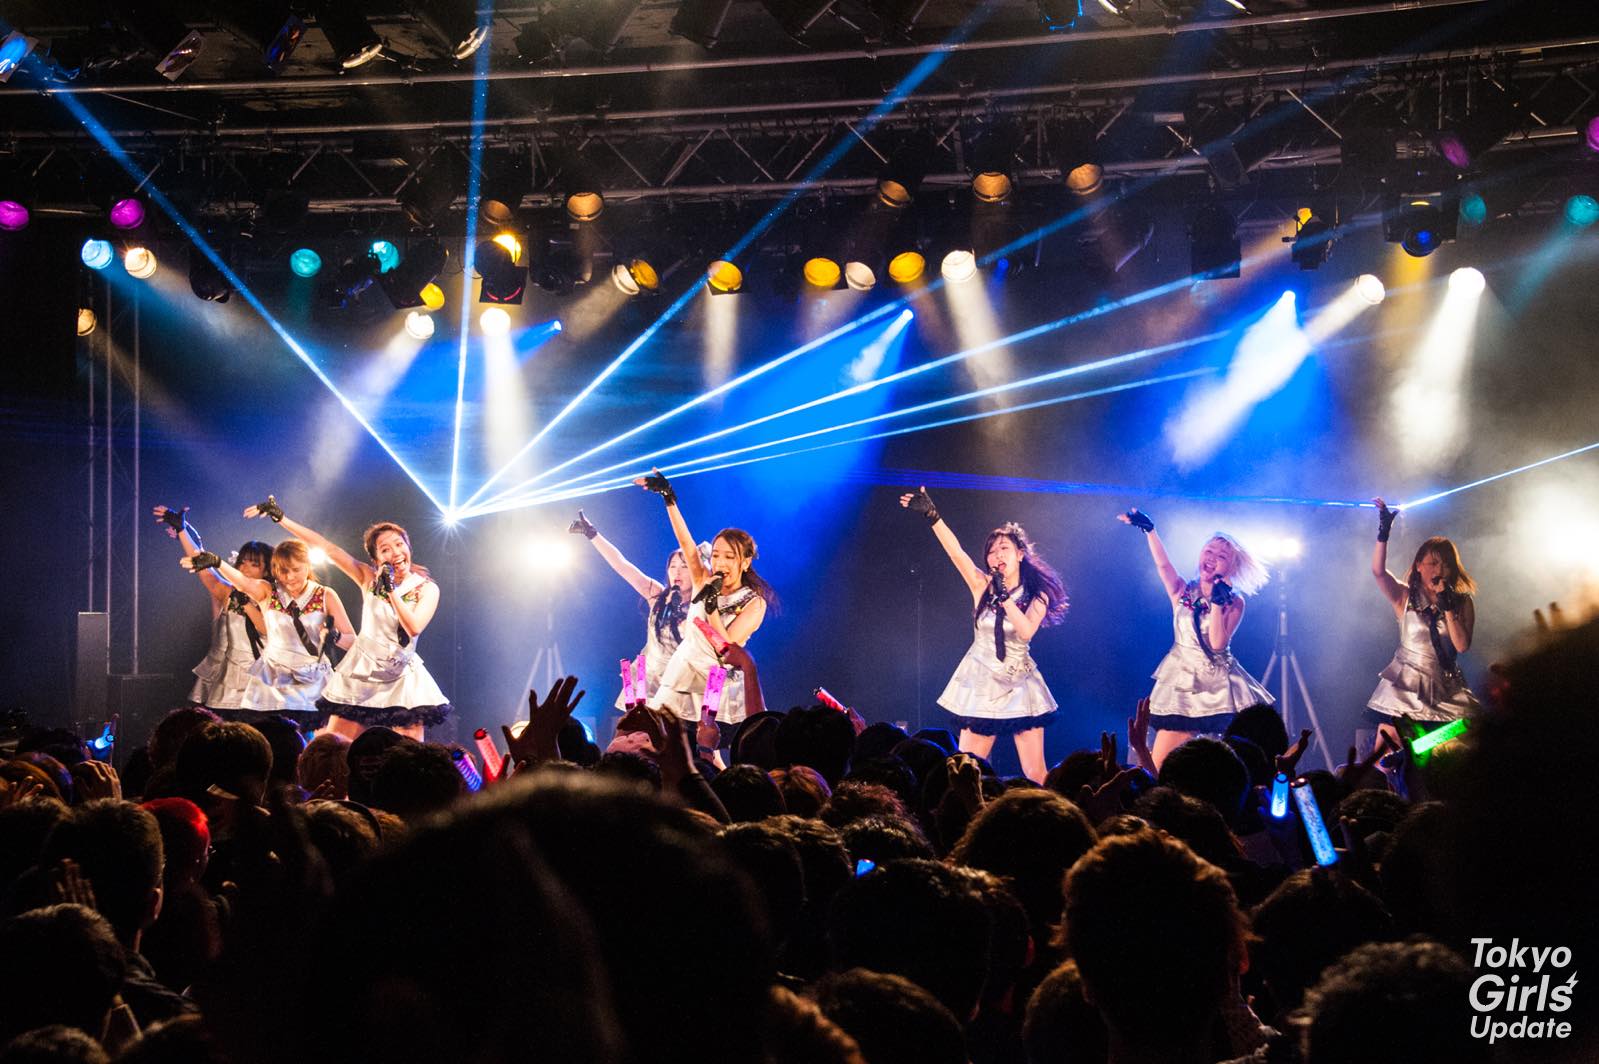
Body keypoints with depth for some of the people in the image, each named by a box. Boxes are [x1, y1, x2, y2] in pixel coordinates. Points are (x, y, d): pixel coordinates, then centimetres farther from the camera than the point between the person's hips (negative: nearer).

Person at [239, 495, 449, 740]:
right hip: (361, 673, 2)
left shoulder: (427, 589, -1)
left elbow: (414, 628, -16)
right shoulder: (369, 578, 3)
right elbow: (328, 548, 0)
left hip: (401, 679, -1)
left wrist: (391, 590, -19)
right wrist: (281, 518, -2)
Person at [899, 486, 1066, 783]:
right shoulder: (982, 586, -1)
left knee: (1035, 774, -3)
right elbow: (955, 550, -15)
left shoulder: (1037, 595, -3)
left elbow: (1026, 631, -21)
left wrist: (1005, 596, -22)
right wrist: (932, 515, -27)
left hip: (1019, 685, -1)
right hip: (981, 683, 1)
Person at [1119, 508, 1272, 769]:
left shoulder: (1235, 602, -1)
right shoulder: (1182, 591, 3)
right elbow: (1162, 563, -14)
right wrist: (1148, 529, -26)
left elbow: (1217, 643, -13)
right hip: (1182, 685, 1)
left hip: (1220, 688, -1)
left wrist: (1218, 603, -16)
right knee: (1158, 768, -5)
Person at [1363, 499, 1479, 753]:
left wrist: (1447, 606, -12)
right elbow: (1378, 571, -15)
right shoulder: (1405, 597, 2)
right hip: (1404, 686, -1)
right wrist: (1383, 532, -24)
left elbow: (1462, 645, -7)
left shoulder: (1462, 602, 4)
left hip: (1446, 689, 1)